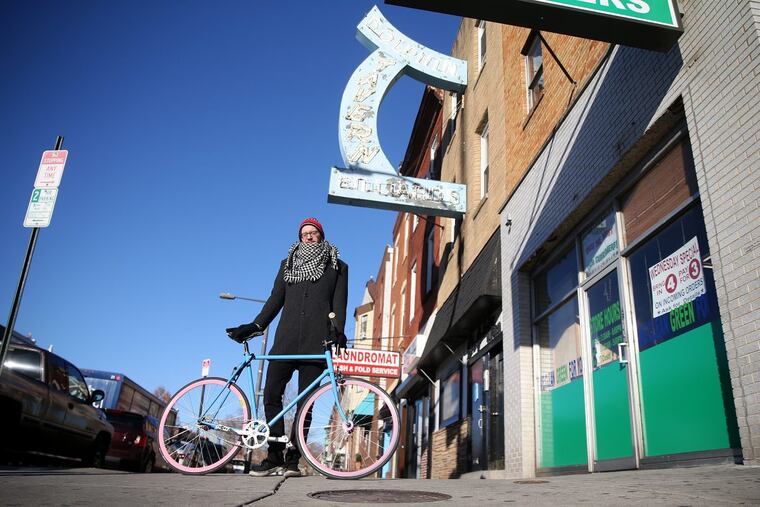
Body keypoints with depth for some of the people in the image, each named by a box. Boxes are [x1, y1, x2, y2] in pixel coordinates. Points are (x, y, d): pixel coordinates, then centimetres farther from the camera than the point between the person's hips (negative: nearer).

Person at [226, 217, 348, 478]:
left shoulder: (337, 267, 13)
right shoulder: (288, 264, 21)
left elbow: (339, 304, 4)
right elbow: (276, 300, 16)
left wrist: (337, 331, -12)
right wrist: (254, 326, 6)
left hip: (316, 344, -3)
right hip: (286, 341, 3)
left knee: (305, 401, -2)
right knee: (271, 394, -5)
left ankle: (292, 459, 4)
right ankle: (275, 457, 3)